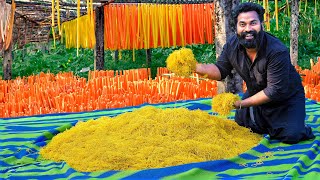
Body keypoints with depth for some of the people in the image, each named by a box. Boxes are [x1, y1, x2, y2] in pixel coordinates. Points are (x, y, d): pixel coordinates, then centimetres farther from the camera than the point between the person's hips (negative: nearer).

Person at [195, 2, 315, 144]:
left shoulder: (278, 51, -34)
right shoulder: (232, 45, -16)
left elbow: (274, 91, -32)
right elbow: (220, 70, -7)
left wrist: (241, 104, -33)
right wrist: (195, 67, -26)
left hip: (286, 98, -5)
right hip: (256, 94, 6)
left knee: (290, 136, -21)